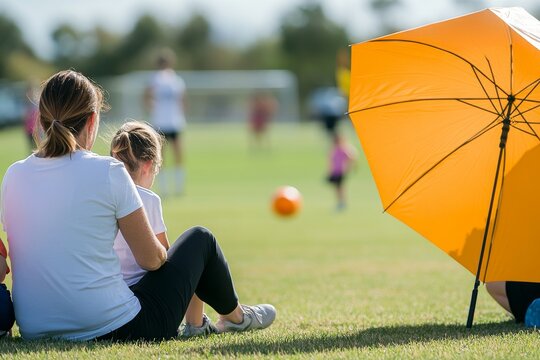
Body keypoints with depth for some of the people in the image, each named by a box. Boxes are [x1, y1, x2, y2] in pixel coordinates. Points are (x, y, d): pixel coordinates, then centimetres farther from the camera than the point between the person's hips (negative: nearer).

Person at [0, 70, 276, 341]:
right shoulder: (108, 172, -13)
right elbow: (150, 259, -7)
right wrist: (160, 253, 17)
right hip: (115, 329, -6)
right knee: (199, 239, 21)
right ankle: (234, 316, 46)